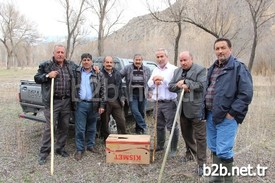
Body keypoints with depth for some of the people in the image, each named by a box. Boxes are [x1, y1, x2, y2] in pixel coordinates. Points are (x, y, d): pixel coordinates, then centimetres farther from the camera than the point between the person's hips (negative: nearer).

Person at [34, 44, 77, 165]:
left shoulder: (71, 65, 11)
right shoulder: (46, 65, 2)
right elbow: (36, 78, 4)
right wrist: (47, 76, -13)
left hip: (67, 101, 4)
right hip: (52, 101, -3)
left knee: (64, 127, 11)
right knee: (50, 127, -3)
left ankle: (60, 148, 27)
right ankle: (44, 152, 11)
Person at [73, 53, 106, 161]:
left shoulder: (98, 74, 4)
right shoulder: (77, 73, 7)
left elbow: (102, 90, 3)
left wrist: (102, 105, -2)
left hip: (94, 104, 1)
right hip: (80, 104, 0)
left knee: (92, 128, 12)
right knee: (80, 129, 1)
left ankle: (91, 145, 27)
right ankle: (79, 149, 12)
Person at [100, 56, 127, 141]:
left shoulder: (117, 73, 13)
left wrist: (122, 98, 13)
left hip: (116, 101, 4)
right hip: (105, 102, -4)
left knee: (122, 121, 5)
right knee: (105, 123, 6)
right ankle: (106, 139, 22)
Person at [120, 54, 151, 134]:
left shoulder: (147, 69, 8)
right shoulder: (127, 68, 0)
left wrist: (149, 91, 9)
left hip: (142, 94, 2)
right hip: (132, 95, -2)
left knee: (141, 112, 10)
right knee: (135, 111, -12)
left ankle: (139, 128, 26)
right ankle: (144, 127, 0)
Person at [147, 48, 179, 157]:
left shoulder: (174, 69, -6)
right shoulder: (155, 70, 16)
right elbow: (149, 84, 12)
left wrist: (163, 79, -17)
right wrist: (154, 81, -8)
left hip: (169, 103, -6)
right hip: (158, 103, 6)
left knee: (172, 127, -1)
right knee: (159, 126, 15)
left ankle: (173, 149, 11)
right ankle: (159, 145, 29)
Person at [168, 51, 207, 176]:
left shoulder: (200, 70, -7)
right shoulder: (177, 71, 13)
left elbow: (201, 86, -19)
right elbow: (170, 86, 8)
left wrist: (185, 82, -17)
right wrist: (179, 86, -12)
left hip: (197, 109, -6)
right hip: (183, 109, 7)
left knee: (200, 136, 0)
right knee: (186, 133, 19)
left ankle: (201, 163, 8)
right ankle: (190, 153, 40)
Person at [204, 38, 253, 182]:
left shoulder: (238, 67, -9)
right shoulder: (212, 68, 14)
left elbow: (246, 93, -15)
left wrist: (232, 113, -16)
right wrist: (206, 110, 12)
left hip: (226, 117, -7)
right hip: (210, 115, 8)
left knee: (224, 151, -3)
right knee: (214, 148, 16)